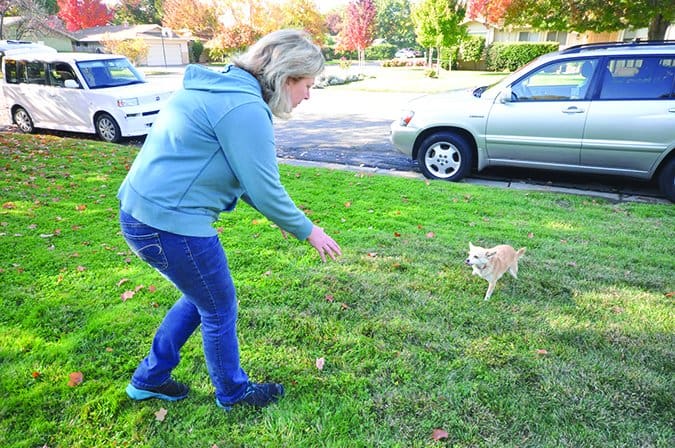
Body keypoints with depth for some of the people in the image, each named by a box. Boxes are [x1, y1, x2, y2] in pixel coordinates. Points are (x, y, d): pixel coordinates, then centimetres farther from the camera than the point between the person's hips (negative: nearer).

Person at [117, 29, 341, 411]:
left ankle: (149, 379, 40)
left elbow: (239, 174, 19)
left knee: (200, 296, 25)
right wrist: (308, 230, -1)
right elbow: (264, 189, -17)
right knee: (220, 310, 11)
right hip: (171, 222, -10)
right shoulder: (245, 109, -19)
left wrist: (284, 217, 16)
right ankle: (233, 393, 35)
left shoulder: (220, 88, 13)